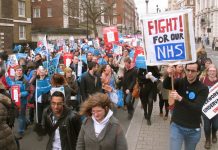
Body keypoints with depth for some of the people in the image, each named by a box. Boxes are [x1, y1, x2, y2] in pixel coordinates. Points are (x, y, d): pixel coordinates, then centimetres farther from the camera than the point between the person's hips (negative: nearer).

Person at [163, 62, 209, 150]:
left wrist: (180, 98, -40)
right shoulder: (180, 82, -4)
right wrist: (169, 76, -43)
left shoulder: (203, 89, -11)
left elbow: (197, 108, -24)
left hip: (193, 129, 0)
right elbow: (165, 86, -22)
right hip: (176, 126, 0)